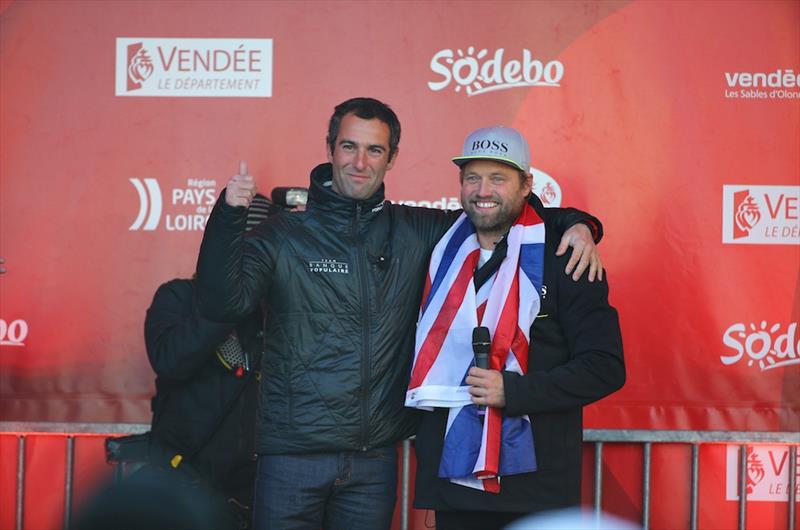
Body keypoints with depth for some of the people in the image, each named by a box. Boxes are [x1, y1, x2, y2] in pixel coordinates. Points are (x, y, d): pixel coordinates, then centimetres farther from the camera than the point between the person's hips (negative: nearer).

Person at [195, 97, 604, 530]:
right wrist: (228, 214, -23)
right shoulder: (281, 236, -2)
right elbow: (223, 304, -14)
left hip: (375, 460, 3)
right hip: (292, 457, -3)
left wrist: (573, 223, 0)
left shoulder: (414, 232, 7)